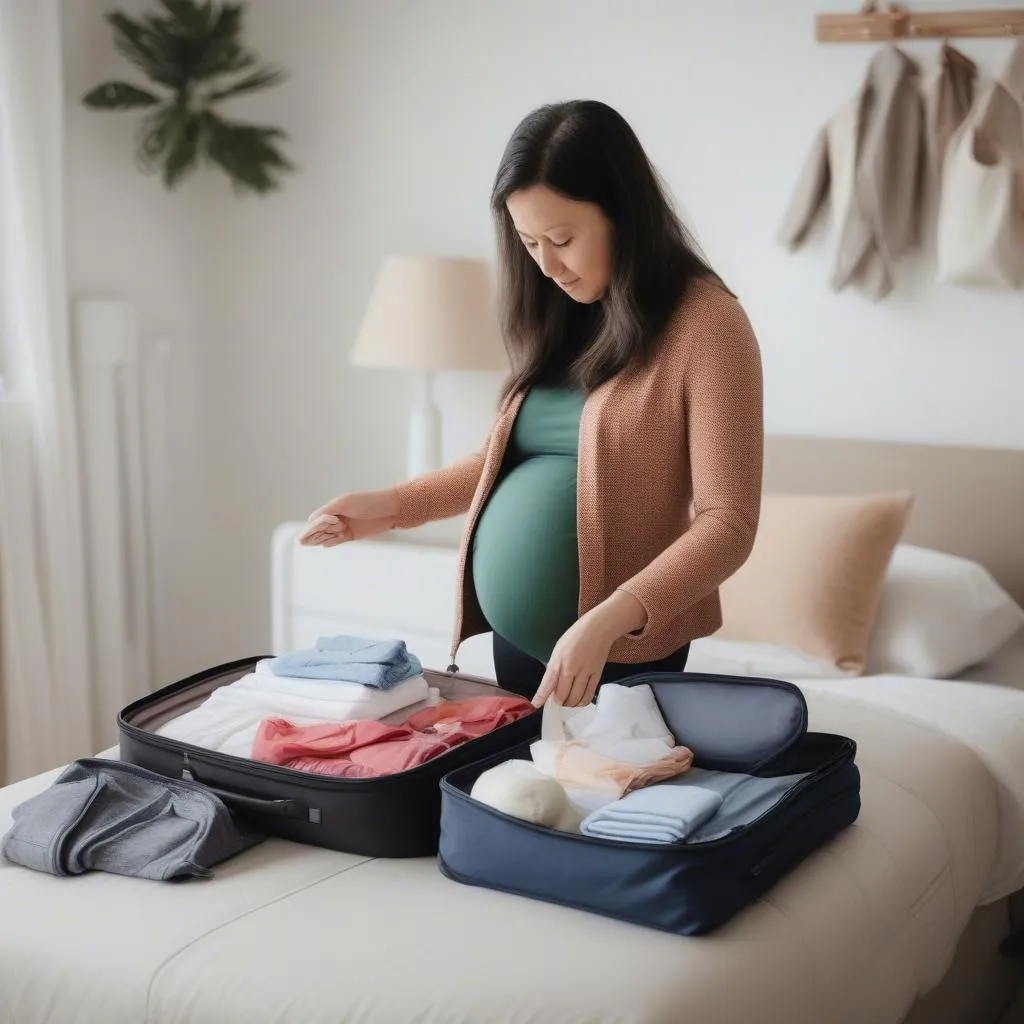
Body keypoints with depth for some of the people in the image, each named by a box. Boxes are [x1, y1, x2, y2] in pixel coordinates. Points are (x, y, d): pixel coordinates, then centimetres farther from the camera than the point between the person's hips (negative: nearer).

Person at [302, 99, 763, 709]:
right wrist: (395, 506, 13)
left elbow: (727, 523, -17)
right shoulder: (560, 320, 9)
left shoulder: (704, 323, -13)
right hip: (515, 639, 7)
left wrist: (607, 620, -28)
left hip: (622, 657, -6)